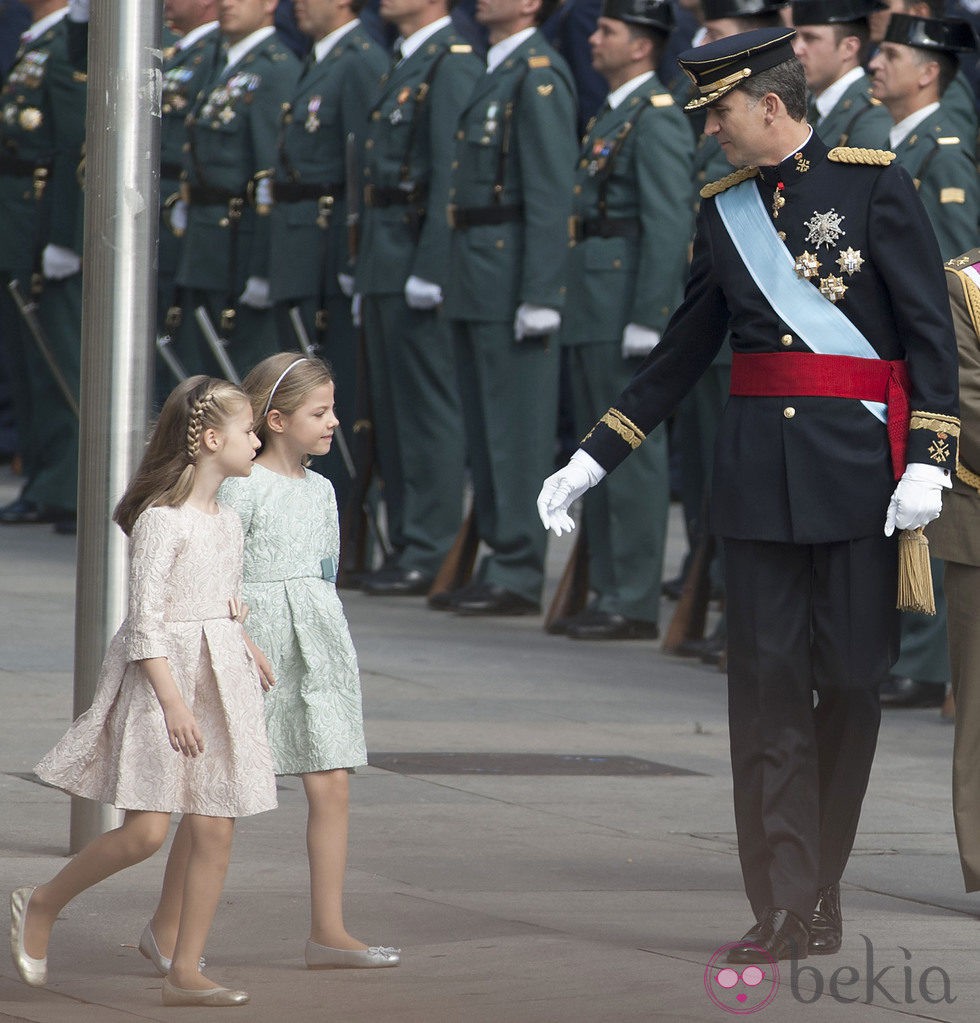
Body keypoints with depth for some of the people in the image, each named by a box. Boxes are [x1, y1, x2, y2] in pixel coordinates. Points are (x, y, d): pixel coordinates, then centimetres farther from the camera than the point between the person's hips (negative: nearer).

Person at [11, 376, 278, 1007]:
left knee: (214, 832, 0)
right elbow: (146, 619, -16)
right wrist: (172, 701, -21)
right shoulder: (162, 518, -12)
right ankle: (41, 906, 10)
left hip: (219, 680, 8)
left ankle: (185, 973, 5)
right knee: (146, 832, -12)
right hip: (161, 672, -7)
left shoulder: (228, 522, 13)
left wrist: (250, 652, 11)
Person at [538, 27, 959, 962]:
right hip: (758, 474, 4)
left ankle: (819, 890, 16)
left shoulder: (874, 183, -3)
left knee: (851, 675, 2)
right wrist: (592, 458, 14)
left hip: (856, 465, -4)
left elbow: (930, 327, -5)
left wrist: (927, 460, -14)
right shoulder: (724, 210, 11)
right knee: (767, 682, -2)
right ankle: (785, 909, -2)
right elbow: (681, 352, 17)